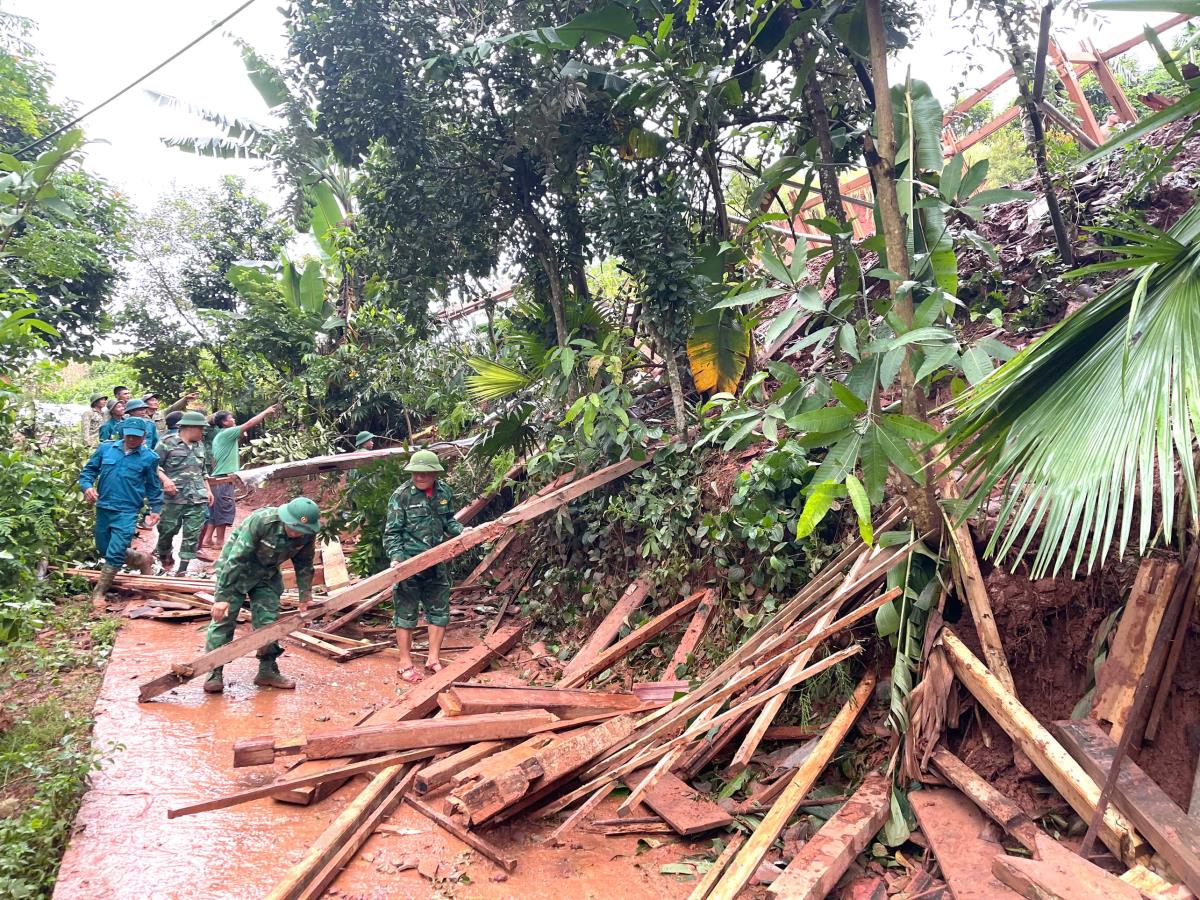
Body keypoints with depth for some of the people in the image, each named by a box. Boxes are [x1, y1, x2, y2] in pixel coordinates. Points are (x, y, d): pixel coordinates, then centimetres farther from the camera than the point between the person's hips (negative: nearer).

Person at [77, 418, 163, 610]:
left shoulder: (149, 458, -1)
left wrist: (155, 509, 8)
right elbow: (89, 470, 10)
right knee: (104, 550, 16)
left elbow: (153, 487, 9)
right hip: (103, 508, 4)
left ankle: (99, 592, 4)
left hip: (127, 512, -4)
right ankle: (143, 559, 36)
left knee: (115, 554, -10)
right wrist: (87, 486, -9)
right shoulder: (105, 449, 3)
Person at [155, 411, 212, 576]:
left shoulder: (200, 445, 16)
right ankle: (164, 560, 28)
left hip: (198, 500, 5)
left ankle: (182, 570, 5)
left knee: (192, 534, 0)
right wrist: (165, 479, -19)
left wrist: (208, 490, 19)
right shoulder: (168, 442, -3)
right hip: (174, 499, -5)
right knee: (167, 530, 4)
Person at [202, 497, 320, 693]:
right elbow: (235, 559, -33)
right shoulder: (260, 521, -36)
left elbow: (304, 565, 0)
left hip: (267, 575, 5)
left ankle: (267, 671, 14)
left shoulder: (308, 535, -20)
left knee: (269, 622, 2)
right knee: (224, 619, -8)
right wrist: (223, 596, -33)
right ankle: (214, 673, 0)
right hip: (235, 570, -4)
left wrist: (305, 596, 2)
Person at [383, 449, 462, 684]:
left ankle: (434, 658, 28)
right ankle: (406, 664, 19)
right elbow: (392, 532, -11)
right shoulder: (401, 495, -13)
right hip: (408, 563, -5)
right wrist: (396, 557, -24)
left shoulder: (444, 492, 1)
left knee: (439, 609, 12)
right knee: (406, 612, 6)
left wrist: (461, 531, -4)